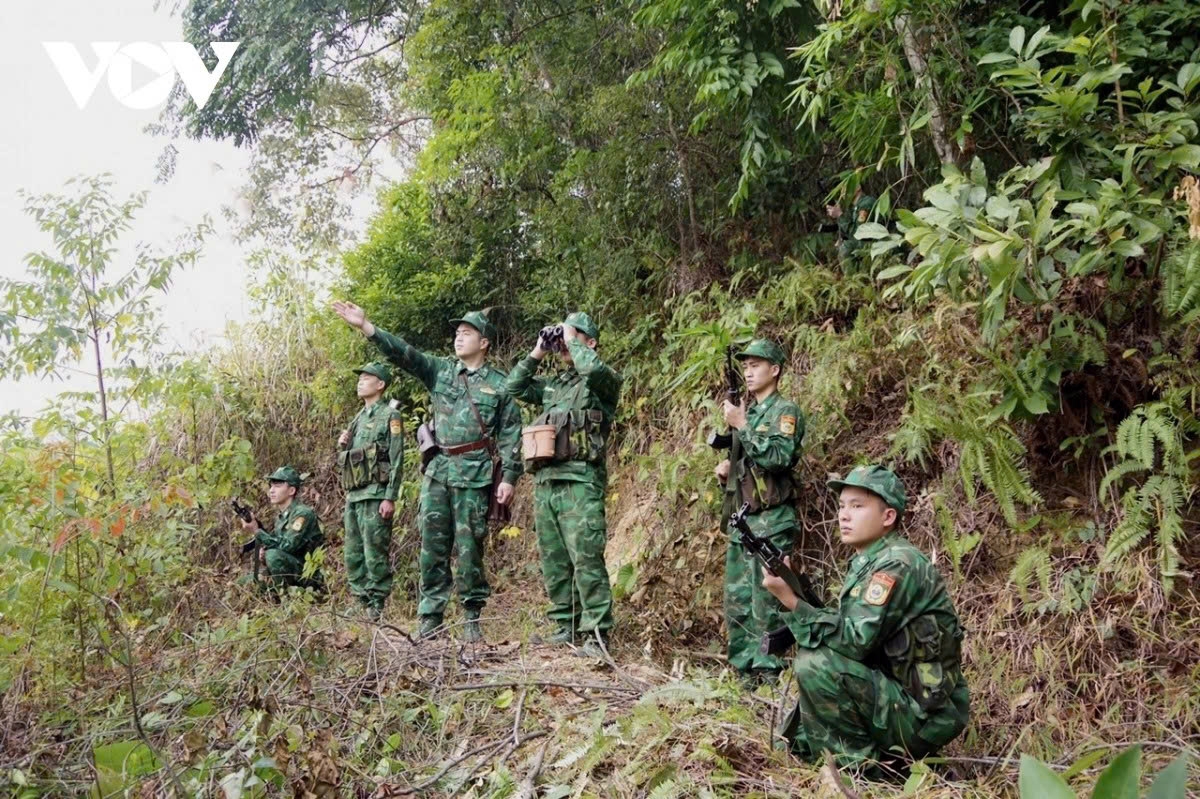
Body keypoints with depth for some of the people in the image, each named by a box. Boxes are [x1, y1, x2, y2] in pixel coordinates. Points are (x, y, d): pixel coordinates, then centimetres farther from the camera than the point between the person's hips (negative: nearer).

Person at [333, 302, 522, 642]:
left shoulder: (499, 384, 3)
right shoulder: (440, 370, 11)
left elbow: (511, 434, 2)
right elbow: (404, 353, 0)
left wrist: (509, 476, -5)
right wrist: (365, 326, -11)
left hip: (474, 473, -3)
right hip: (437, 469, 4)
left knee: (469, 544, 0)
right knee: (432, 543, 3)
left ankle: (473, 617, 11)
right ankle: (430, 615, 9)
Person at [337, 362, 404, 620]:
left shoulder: (390, 416, -4)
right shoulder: (358, 418, 20)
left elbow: (396, 460, -11)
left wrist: (390, 498, -18)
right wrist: (342, 446, 4)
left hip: (375, 495, -8)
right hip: (353, 495, 8)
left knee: (376, 554, -7)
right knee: (353, 556, 9)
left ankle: (377, 608, -3)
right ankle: (362, 602, 17)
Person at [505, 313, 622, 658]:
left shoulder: (604, 382, 2)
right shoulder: (552, 385, 23)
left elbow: (593, 368, -20)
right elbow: (514, 386, 21)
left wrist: (572, 340, -4)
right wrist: (538, 353, 15)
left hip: (580, 482, -7)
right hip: (545, 482, 7)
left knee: (586, 558, -12)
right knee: (553, 561, 10)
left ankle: (596, 633, -9)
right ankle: (566, 627, 19)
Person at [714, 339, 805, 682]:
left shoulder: (785, 411, -6)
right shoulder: (747, 411, 18)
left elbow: (778, 457, -22)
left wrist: (742, 425, -19)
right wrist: (727, 467, 7)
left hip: (771, 521, -8)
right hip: (740, 517, 8)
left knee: (765, 601, -6)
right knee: (736, 599, 10)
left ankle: (767, 670, 1)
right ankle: (743, 666, 19)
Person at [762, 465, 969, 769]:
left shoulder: (898, 563, -20)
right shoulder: (863, 563, 9)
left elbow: (858, 640, -27)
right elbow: (841, 628, 8)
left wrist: (791, 601, -26)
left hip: (927, 713, -9)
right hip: (893, 697, 9)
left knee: (815, 665, -25)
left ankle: (861, 764, -9)